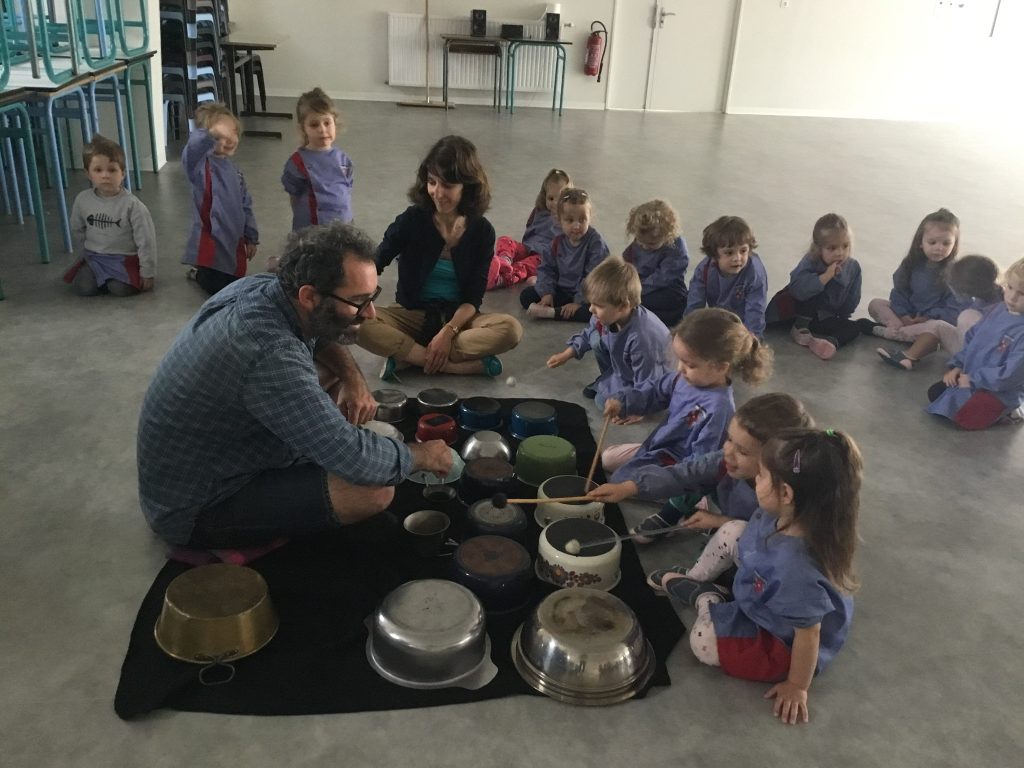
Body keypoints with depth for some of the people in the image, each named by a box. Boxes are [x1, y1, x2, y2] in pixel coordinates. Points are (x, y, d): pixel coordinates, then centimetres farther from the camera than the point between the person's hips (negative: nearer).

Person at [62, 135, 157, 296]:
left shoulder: (132, 205, -16)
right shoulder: (82, 200, -3)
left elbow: (146, 241, -13)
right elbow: (77, 229, 17)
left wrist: (147, 273, -12)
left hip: (124, 258, -3)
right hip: (94, 257, 3)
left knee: (119, 288, -26)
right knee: (83, 287, -17)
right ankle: (100, 277, 15)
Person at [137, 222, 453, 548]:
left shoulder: (258, 287, -10)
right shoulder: (271, 357, -36)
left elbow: (320, 335, 14)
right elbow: (356, 460, -32)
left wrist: (352, 376, -6)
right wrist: (423, 455, -13)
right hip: (195, 511, -9)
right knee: (376, 489, -23)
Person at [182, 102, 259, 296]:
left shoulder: (233, 170, 9)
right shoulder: (202, 165, -16)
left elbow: (245, 206, 16)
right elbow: (191, 152, -41)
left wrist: (251, 237, 18)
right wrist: (211, 134, -59)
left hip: (233, 242, 7)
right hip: (211, 242, -7)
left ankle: (200, 272, 42)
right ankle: (200, 273, 32)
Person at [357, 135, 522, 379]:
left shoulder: (482, 231, -6)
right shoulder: (412, 220, -9)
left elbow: (473, 297, -7)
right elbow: (374, 265, -14)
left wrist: (448, 331, -23)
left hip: (459, 318, 1)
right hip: (413, 315, 0)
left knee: (510, 329, -29)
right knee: (359, 325, -31)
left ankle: (408, 357, -26)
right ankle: (463, 364, -29)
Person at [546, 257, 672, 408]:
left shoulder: (642, 337, -40)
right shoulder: (607, 316, -18)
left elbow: (647, 383, -31)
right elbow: (588, 334, 6)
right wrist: (566, 354, 2)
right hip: (620, 368, 7)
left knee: (606, 399, -23)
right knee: (596, 336, -5)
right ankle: (608, 380, 12)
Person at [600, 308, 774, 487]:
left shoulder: (718, 408, -35)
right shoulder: (686, 377, -11)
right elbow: (656, 394, 9)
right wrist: (622, 401, -6)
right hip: (657, 447, 9)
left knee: (618, 482, -14)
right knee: (607, 458, 19)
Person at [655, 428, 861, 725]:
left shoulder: (796, 568, -45)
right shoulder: (783, 516, -22)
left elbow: (808, 632, -32)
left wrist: (797, 687, -18)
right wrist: (714, 519, 13)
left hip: (784, 641, -8)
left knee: (704, 641, -18)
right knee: (732, 532, 1)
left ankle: (705, 599, 14)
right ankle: (693, 580, 24)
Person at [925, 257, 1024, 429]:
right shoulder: (997, 310, 1)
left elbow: (1010, 375, -27)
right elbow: (971, 338, 12)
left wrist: (972, 380, -20)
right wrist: (957, 366, 3)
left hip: (1001, 390, -8)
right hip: (969, 377, 8)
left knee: (964, 419, -24)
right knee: (935, 393, 7)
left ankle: (1003, 412, 2)